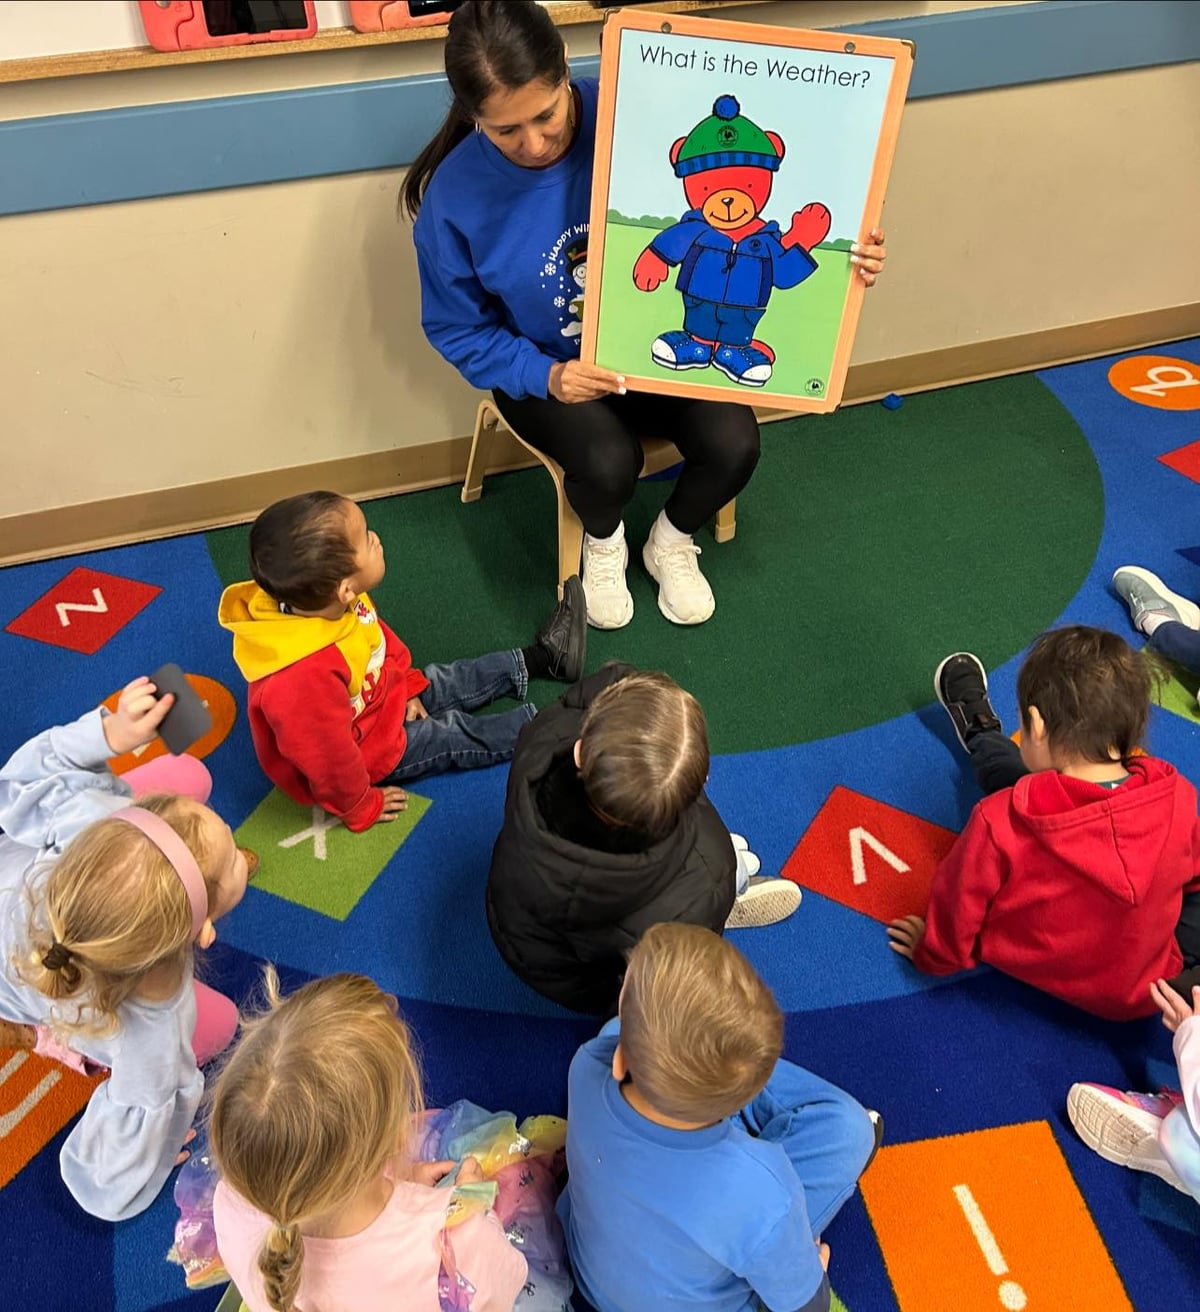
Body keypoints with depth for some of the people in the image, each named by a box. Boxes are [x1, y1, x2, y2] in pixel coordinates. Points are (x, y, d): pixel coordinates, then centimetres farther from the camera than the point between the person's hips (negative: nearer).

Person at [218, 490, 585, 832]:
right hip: (363, 748, -7)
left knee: (449, 682, 16)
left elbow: (380, 640, 1)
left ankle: (540, 657, 33)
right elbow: (327, 760, -31)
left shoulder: (332, 603, -23)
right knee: (457, 734, 1)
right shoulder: (304, 680, -47)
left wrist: (407, 686, 8)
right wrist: (361, 807, -15)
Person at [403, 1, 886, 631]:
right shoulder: (455, 196, -20)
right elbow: (457, 327, -6)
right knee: (609, 461, -30)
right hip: (544, 369, -1)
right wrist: (543, 376, -22)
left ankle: (671, 544, 14)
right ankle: (603, 543, 10)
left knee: (733, 444, -22)